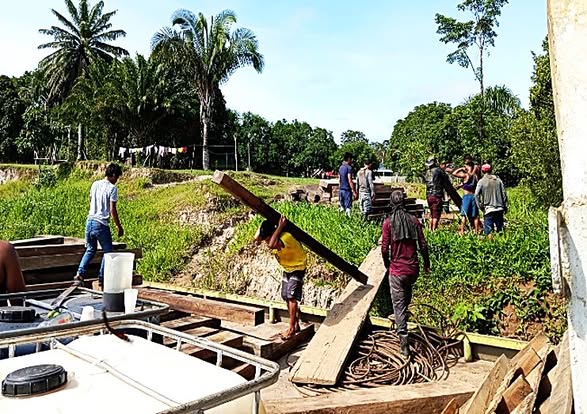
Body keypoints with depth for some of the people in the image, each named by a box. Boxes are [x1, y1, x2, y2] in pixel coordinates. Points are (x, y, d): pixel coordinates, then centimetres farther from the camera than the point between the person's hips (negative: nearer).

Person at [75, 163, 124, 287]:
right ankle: (102, 278, 10)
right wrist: (119, 226, -4)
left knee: (90, 250, 20)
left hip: (90, 221, 7)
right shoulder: (112, 188, -11)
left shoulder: (95, 184, 9)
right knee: (108, 251, 9)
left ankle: (80, 274, 8)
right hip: (101, 224, -7)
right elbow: (112, 210, -13)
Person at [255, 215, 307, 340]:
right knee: (286, 297, 9)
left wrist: (280, 226, -42)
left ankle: (292, 328, -7)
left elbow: (272, 245, -50)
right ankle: (295, 325, 20)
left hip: (297, 268, -9)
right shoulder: (273, 237, -8)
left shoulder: (285, 237, -34)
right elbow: (257, 238, -11)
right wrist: (264, 224, -16)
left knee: (291, 297, -14)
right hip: (287, 269, 9)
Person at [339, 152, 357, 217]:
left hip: (341, 190, 8)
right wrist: (354, 191, -15)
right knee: (348, 207, -5)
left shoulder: (340, 167, 11)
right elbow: (350, 181, -18)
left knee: (342, 206, 13)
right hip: (347, 190, -8)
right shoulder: (349, 168, -13)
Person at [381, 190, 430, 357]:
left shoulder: (388, 222, -9)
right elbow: (423, 246, 1)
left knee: (399, 305, 3)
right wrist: (427, 264, 15)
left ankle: (404, 342, -1)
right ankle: (402, 320, 52)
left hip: (397, 270, -4)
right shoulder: (414, 220, -1)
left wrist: (387, 265, 8)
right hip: (413, 269, 4)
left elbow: (384, 248, -9)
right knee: (407, 295, 31)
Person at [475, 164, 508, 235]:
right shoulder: (498, 180, 7)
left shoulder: (481, 181, -3)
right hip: (499, 209, 4)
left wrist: (480, 206, -4)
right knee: (500, 229, 12)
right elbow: (504, 194, 6)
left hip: (488, 209, -4)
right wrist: (505, 206, 12)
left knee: (488, 229, -2)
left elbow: (476, 195, -11)